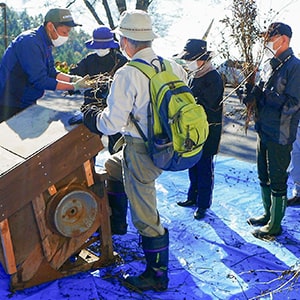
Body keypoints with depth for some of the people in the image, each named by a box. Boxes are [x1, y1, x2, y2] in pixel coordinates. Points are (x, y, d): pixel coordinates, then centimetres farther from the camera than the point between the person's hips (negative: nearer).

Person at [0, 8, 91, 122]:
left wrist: (73, 79, -5)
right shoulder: (30, 42, -24)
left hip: (27, 104, 9)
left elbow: (51, 72, 11)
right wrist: (74, 86, -24)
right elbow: (40, 81, -27)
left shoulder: (45, 43, 6)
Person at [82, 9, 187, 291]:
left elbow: (112, 123, -20)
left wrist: (92, 117, 0)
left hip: (140, 150, -8)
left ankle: (157, 276, 18)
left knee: (145, 215, 4)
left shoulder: (127, 74, -21)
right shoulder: (172, 67, 0)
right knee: (113, 166, 30)